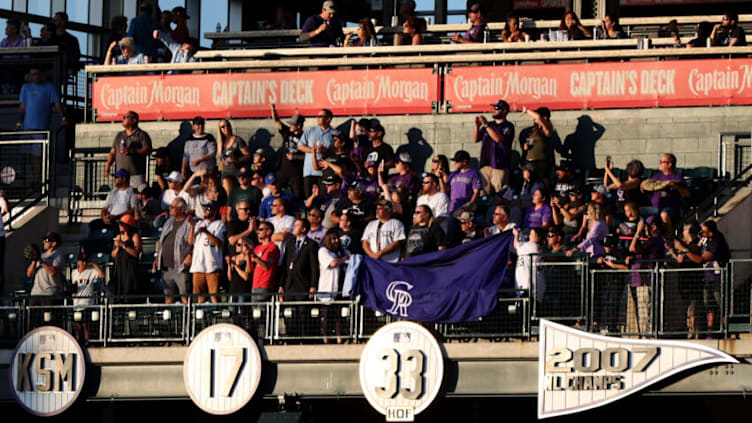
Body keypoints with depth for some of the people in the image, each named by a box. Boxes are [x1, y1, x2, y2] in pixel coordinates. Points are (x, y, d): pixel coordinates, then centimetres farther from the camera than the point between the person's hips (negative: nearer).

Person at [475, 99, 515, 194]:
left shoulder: (508, 126, 0)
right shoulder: (489, 125, 19)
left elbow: (498, 139, -15)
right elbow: (476, 139, 17)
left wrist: (486, 125, -15)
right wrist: (477, 126, 0)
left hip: (499, 166, -6)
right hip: (485, 165, 6)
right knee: (484, 192, -2)